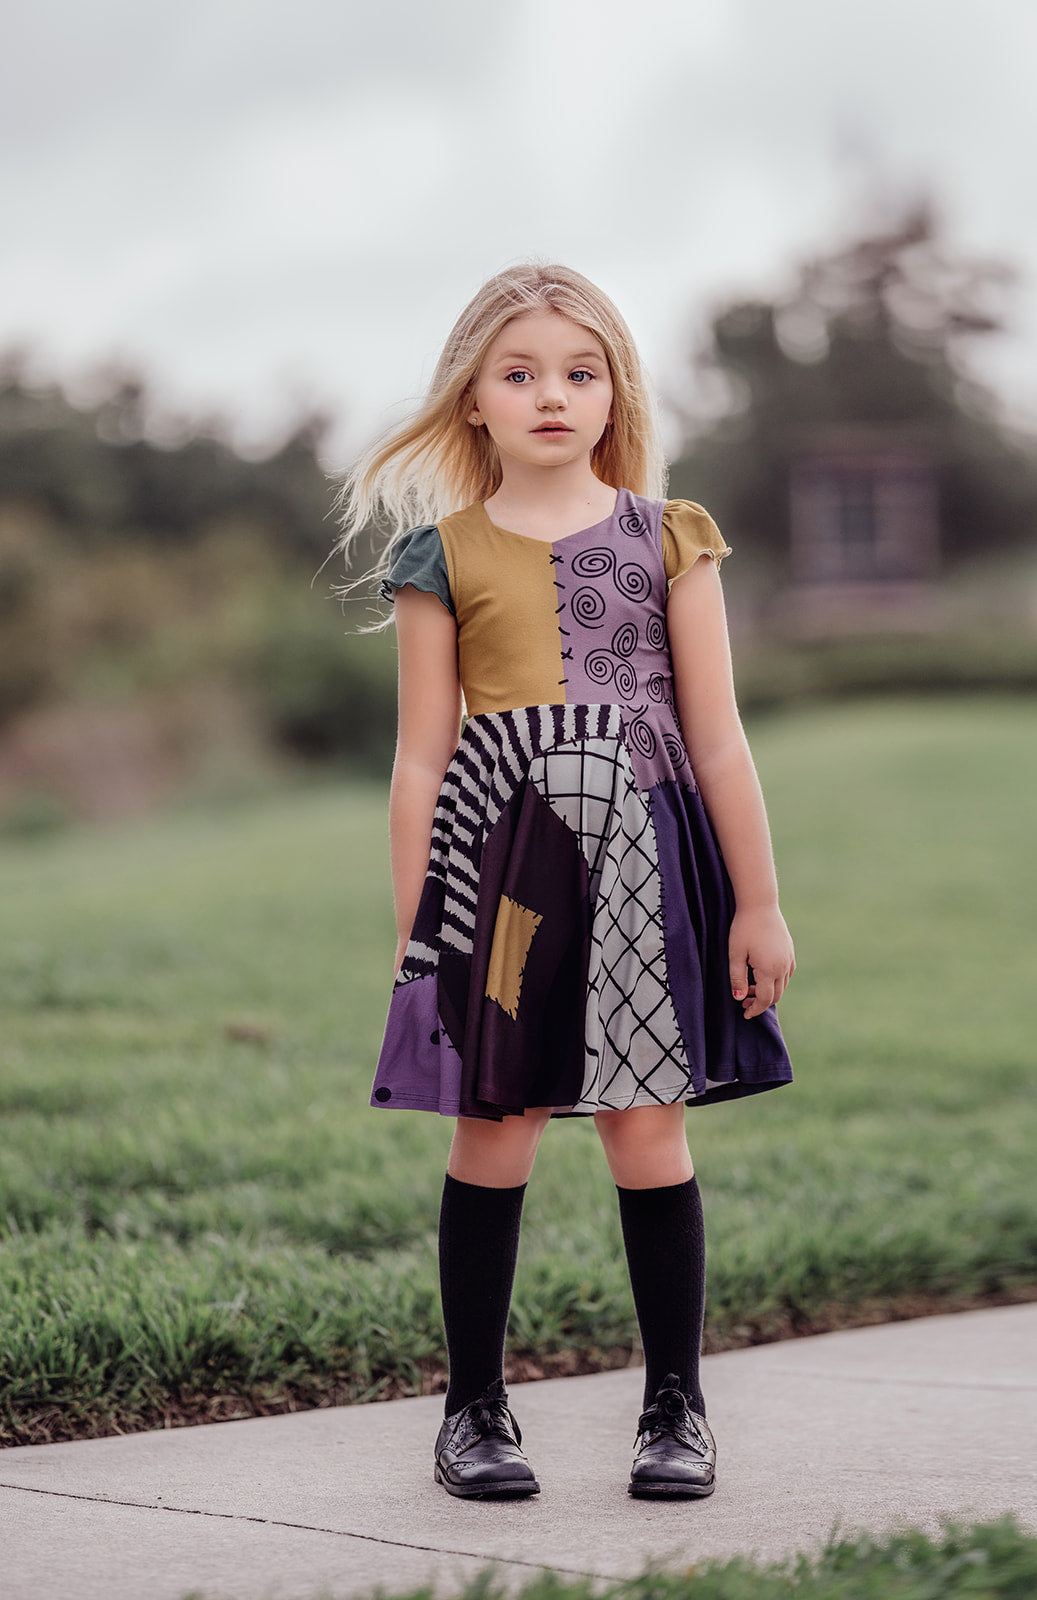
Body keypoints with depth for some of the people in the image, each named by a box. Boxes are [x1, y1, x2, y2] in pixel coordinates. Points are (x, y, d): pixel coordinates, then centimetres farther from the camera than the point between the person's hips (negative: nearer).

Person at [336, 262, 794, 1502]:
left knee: (647, 1127, 2)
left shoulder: (666, 538, 7)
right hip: (497, 860, 0)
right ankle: (475, 1407, 14)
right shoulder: (443, 556, 5)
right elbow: (421, 756, 6)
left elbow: (716, 736, 6)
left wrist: (757, 901, 3)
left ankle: (675, 1404, 13)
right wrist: (412, 925, 3)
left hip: (640, 853, 0)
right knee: (494, 1130, 3)